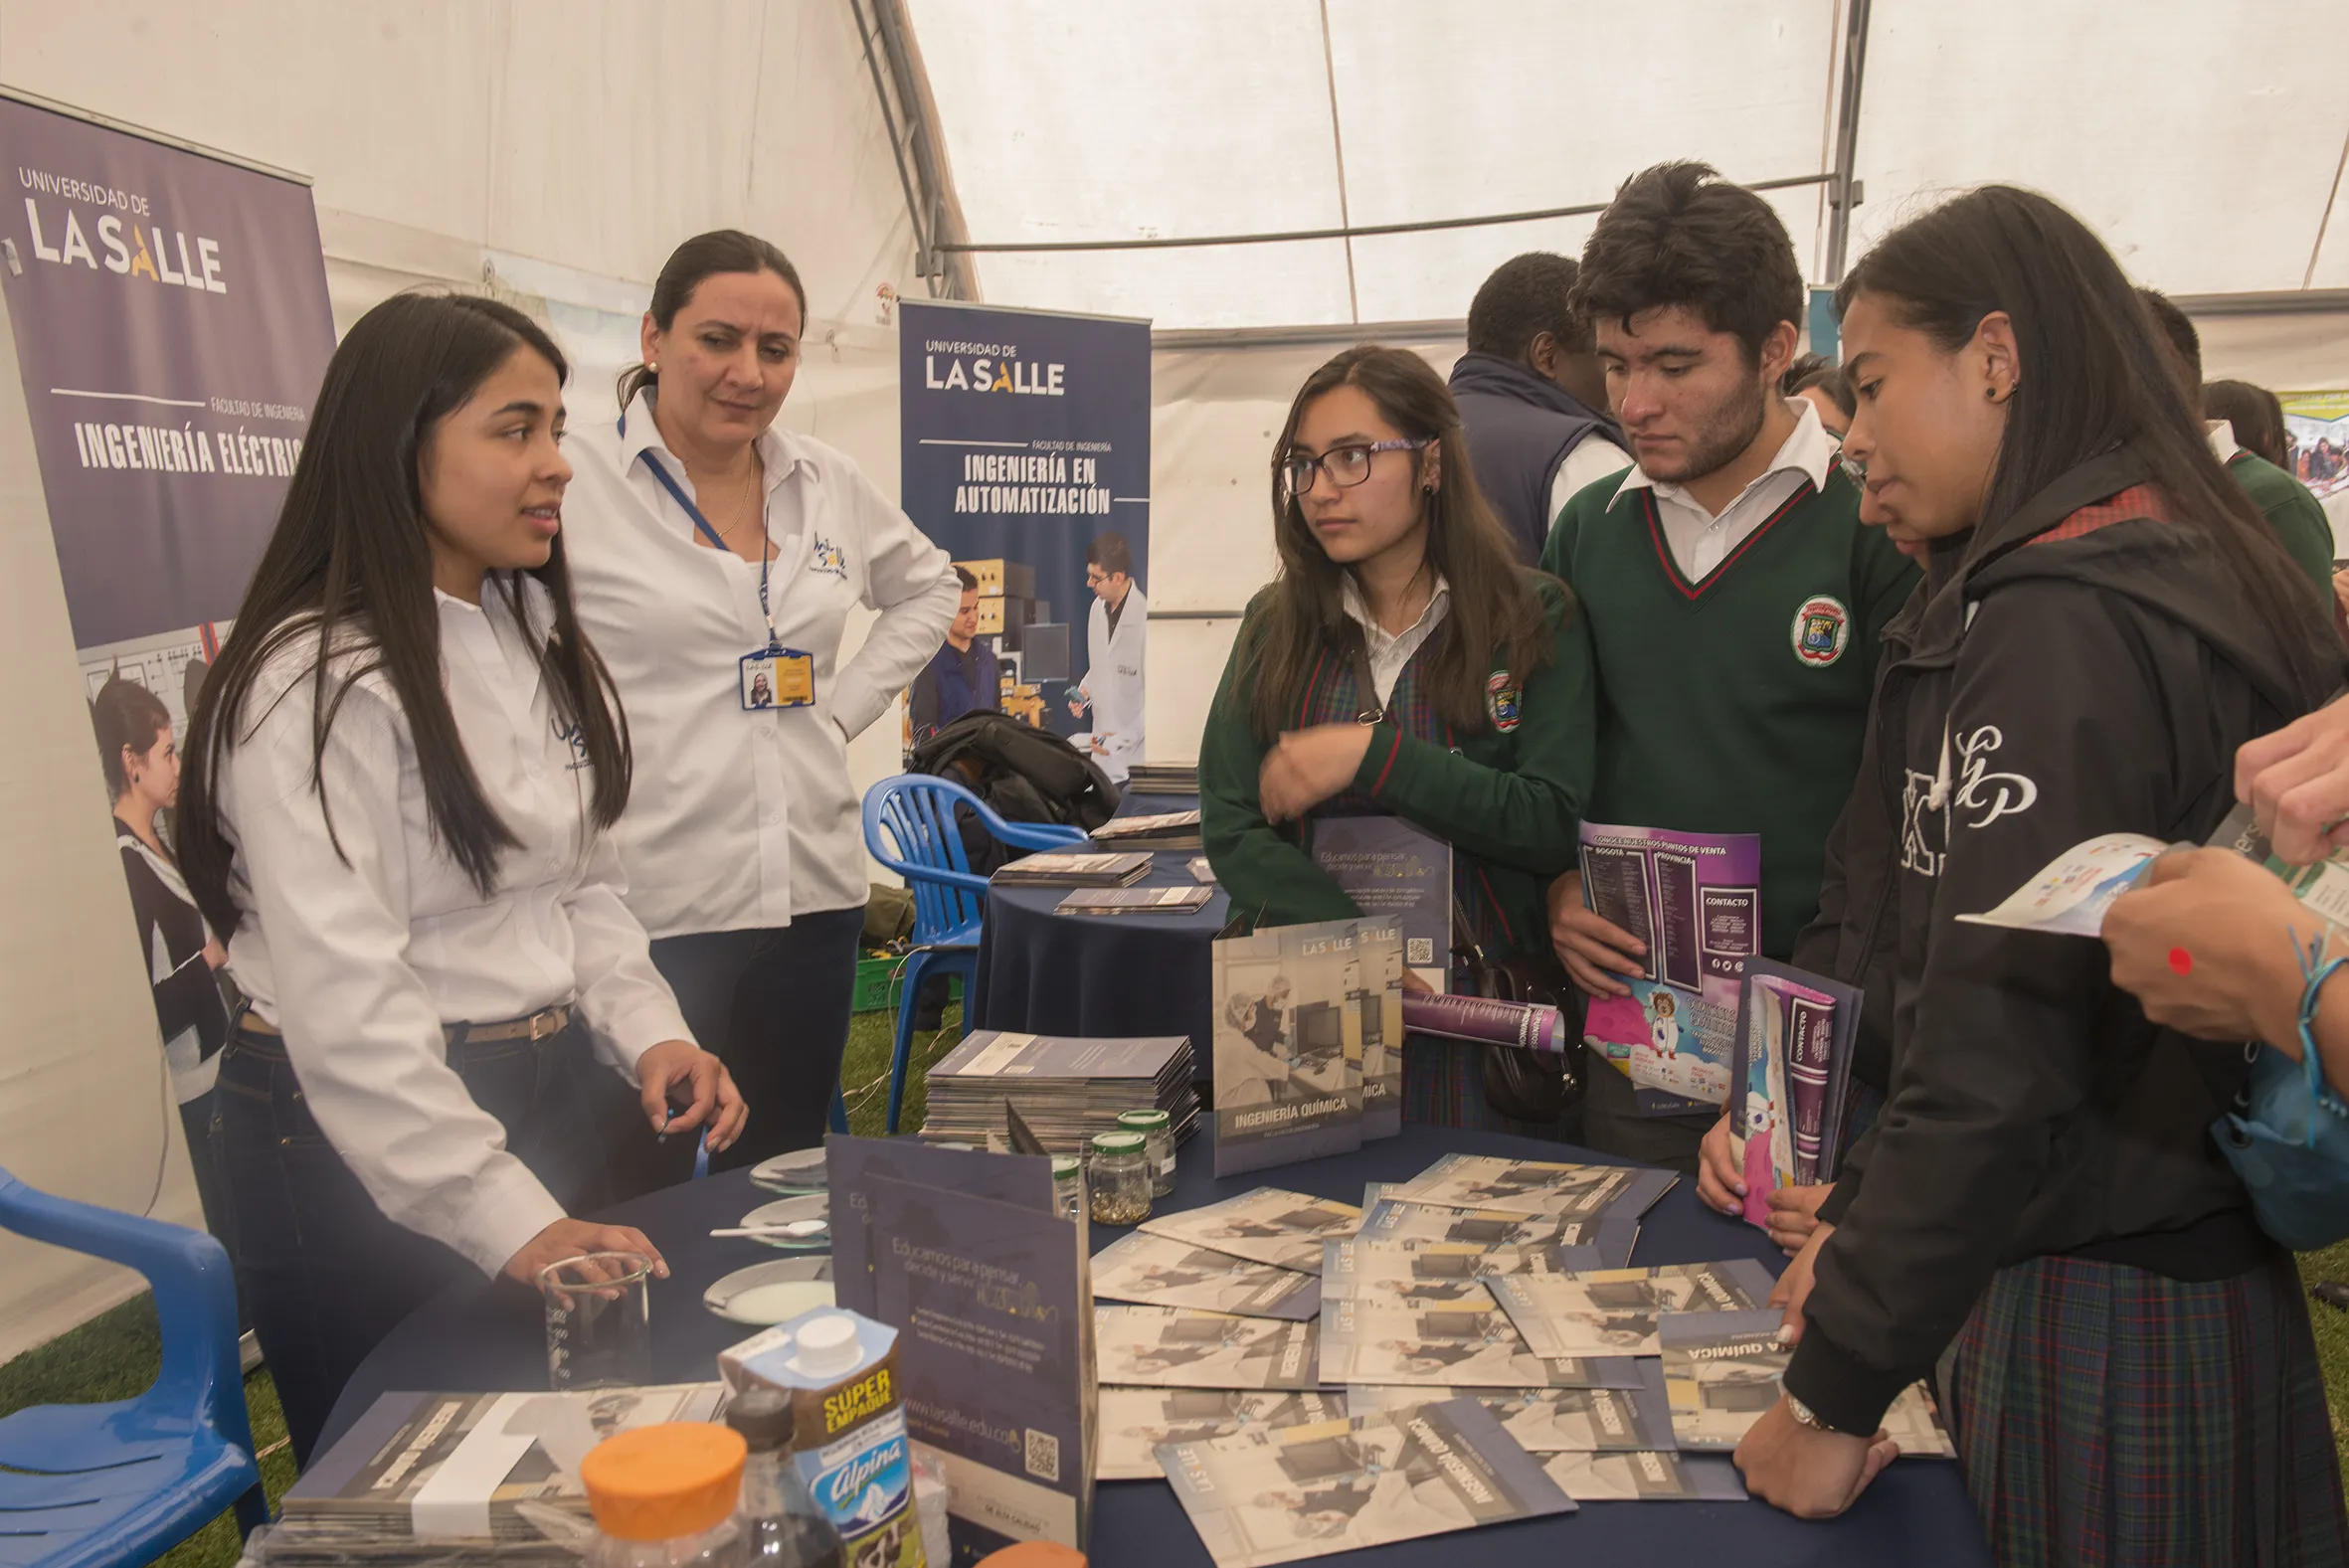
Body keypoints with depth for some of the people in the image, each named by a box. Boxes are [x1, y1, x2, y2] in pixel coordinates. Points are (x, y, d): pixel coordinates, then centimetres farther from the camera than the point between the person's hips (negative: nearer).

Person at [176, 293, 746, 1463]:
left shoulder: (539, 642, 8)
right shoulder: (321, 685, -19)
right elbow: (346, 1004, -24)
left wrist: (646, 1032, -5)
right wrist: (512, 1226, -26)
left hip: (543, 1095, 8)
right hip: (366, 1146, -7)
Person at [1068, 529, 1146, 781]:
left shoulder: (1146, 617, -20)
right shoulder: (1098, 607, 5)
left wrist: (1124, 739, -17)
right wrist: (1085, 690, 3)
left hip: (1134, 752, -7)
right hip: (1103, 745, 7)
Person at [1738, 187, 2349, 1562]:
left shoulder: (2058, 621, -21)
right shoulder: (2189, 577, 8)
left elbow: (1997, 1052, -26)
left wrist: (1837, 1395, -18)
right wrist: (1867, 1227, 11)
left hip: (2094, 1328, -9)